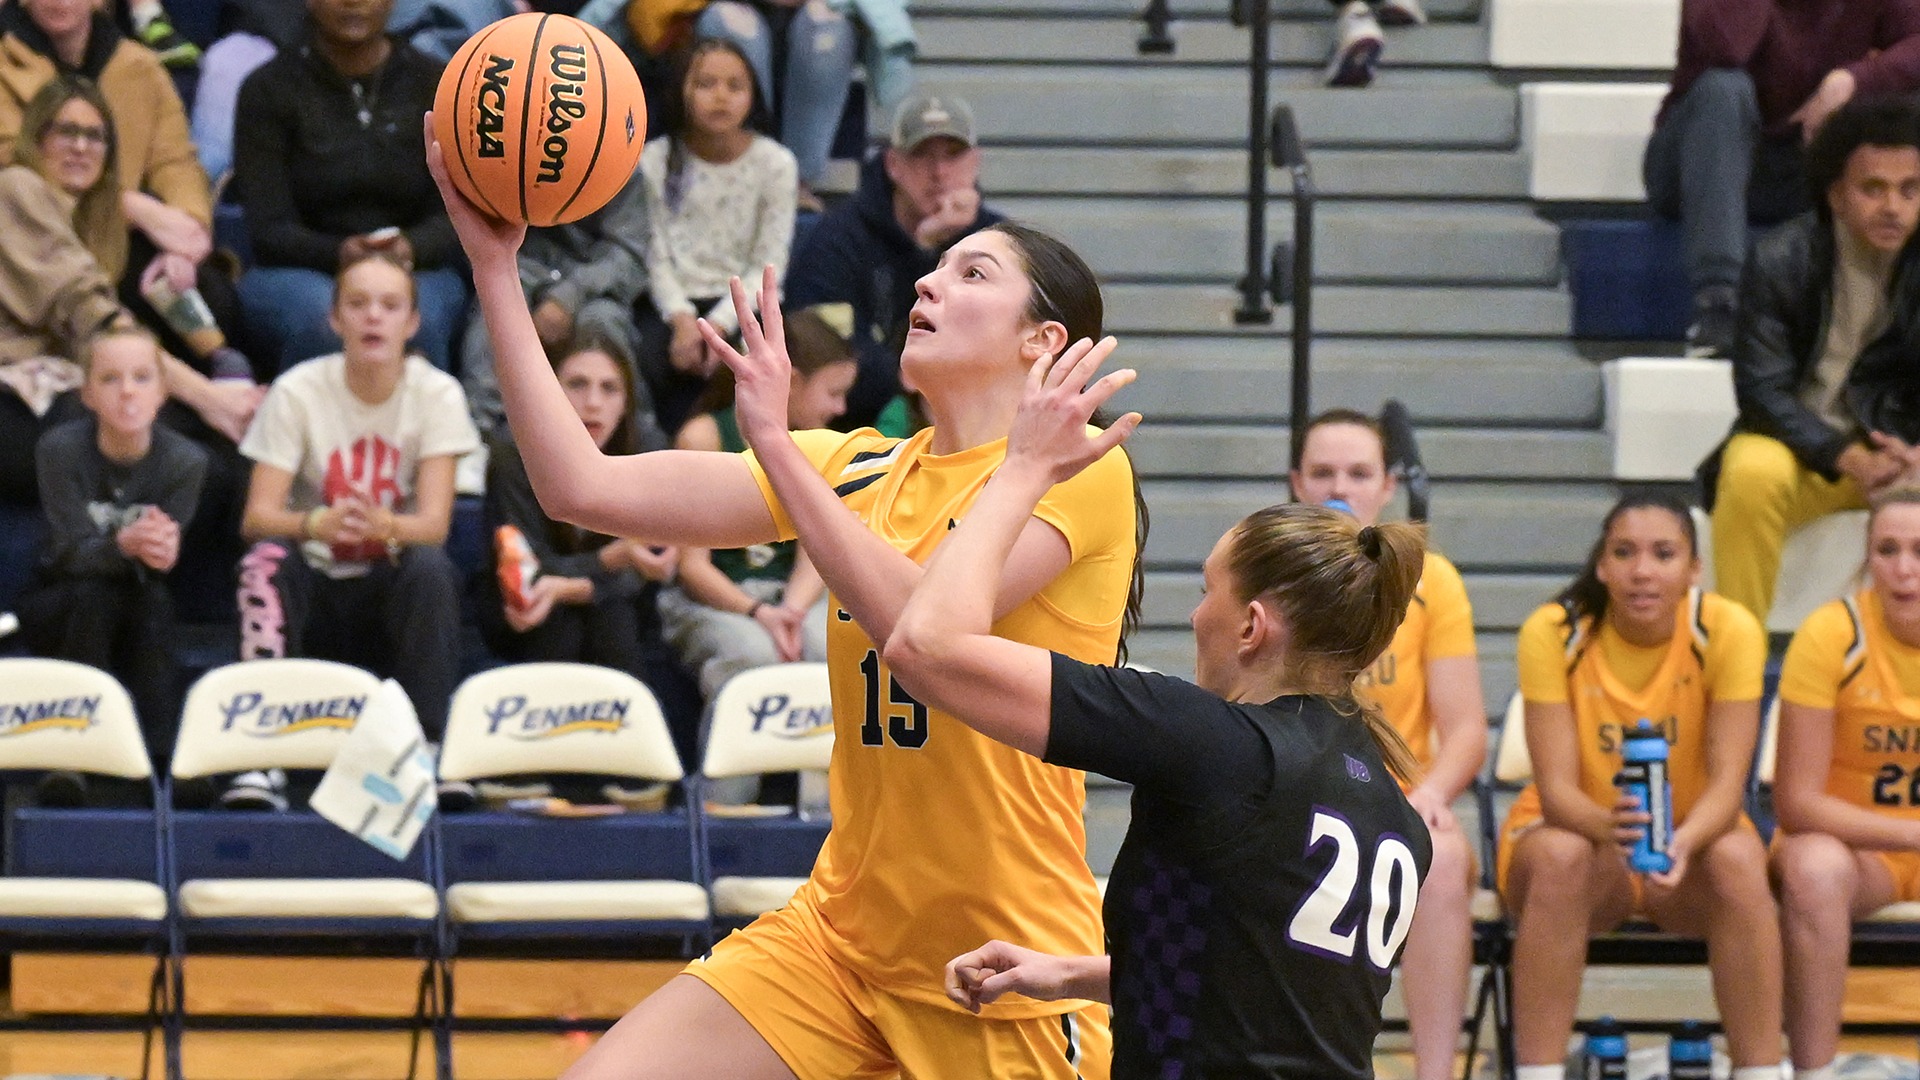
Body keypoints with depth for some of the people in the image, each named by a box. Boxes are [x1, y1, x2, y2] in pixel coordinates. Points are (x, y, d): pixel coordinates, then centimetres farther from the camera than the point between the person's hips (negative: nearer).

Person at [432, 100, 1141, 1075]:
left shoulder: (1081, 467, -8)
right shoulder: (857, 468, 10)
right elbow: (585, 489, 1)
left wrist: (780, 443, -23)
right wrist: (493, 265, -3)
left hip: (1009, 966, -5)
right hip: (840, 933, 5)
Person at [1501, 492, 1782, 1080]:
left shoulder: (1728, 630, -16)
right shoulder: (1553, 633, -17)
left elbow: (1727, 783, -21)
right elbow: (1556, 787, -22)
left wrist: (1684, 843, -44)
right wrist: (1605, 823, -46)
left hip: (1692, 841, 1)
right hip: (1580, 832, -1)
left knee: (1738, 859, -33)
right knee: (1559, 857, -35)